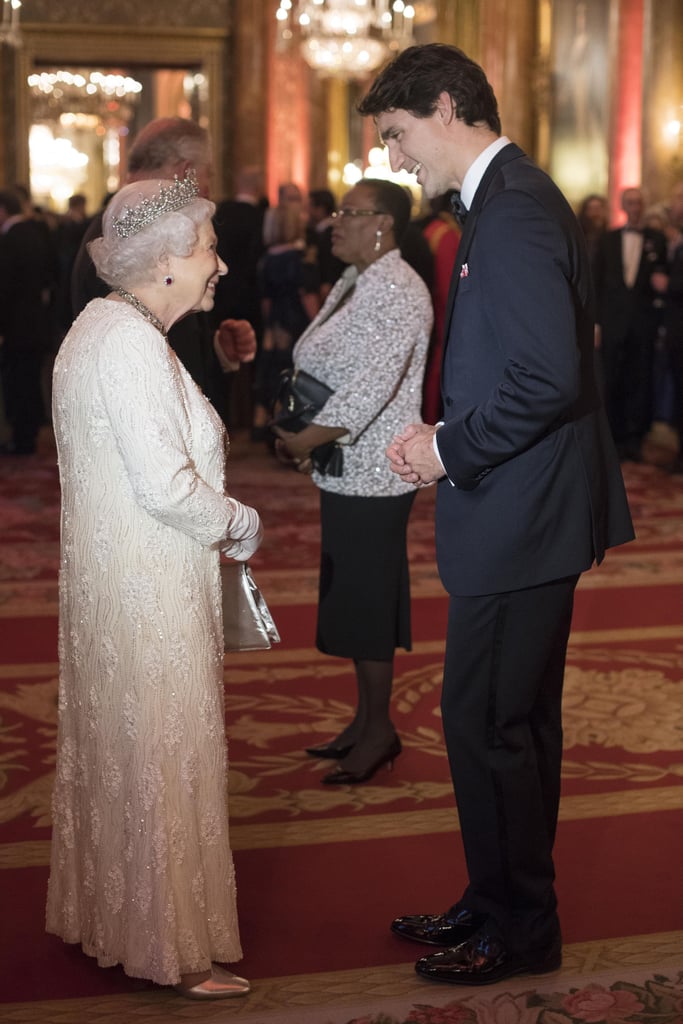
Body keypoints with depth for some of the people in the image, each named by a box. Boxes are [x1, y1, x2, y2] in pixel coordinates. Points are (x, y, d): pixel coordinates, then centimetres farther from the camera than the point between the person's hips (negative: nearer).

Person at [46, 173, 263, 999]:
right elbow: (167, 485, -26)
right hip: (147, 589, -10)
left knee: (117, 748, 20)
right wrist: (242, 524, -10)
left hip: (113, 574, 10)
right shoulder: (129, 342, -22)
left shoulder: (105, 325, 10)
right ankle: (172, 946, 16)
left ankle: (103, 914, 35)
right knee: (160, 757, 2)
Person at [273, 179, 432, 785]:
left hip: (372, 472, -9)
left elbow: (374, 382, -25)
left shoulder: (397, 291, -16)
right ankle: (367, 719, 24)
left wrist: (309, 440, -21)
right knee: (353, 593, 14)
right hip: (348, 468, 9)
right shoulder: (353, 282, 13)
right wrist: (306, 439, 3)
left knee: (366, 596, -2)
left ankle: (379, 730, 9)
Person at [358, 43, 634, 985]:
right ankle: (501, 902, 32)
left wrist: (453, 447, -16)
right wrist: (445, 439, 11)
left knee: (487, 724, 0)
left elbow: (549, 376, -27)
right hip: (528, 514, 11)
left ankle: (518, 931, 15)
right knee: (517, 722, 18)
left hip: (520, 518, -11)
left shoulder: (513, 212, -19)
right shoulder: (511, 198, 14)